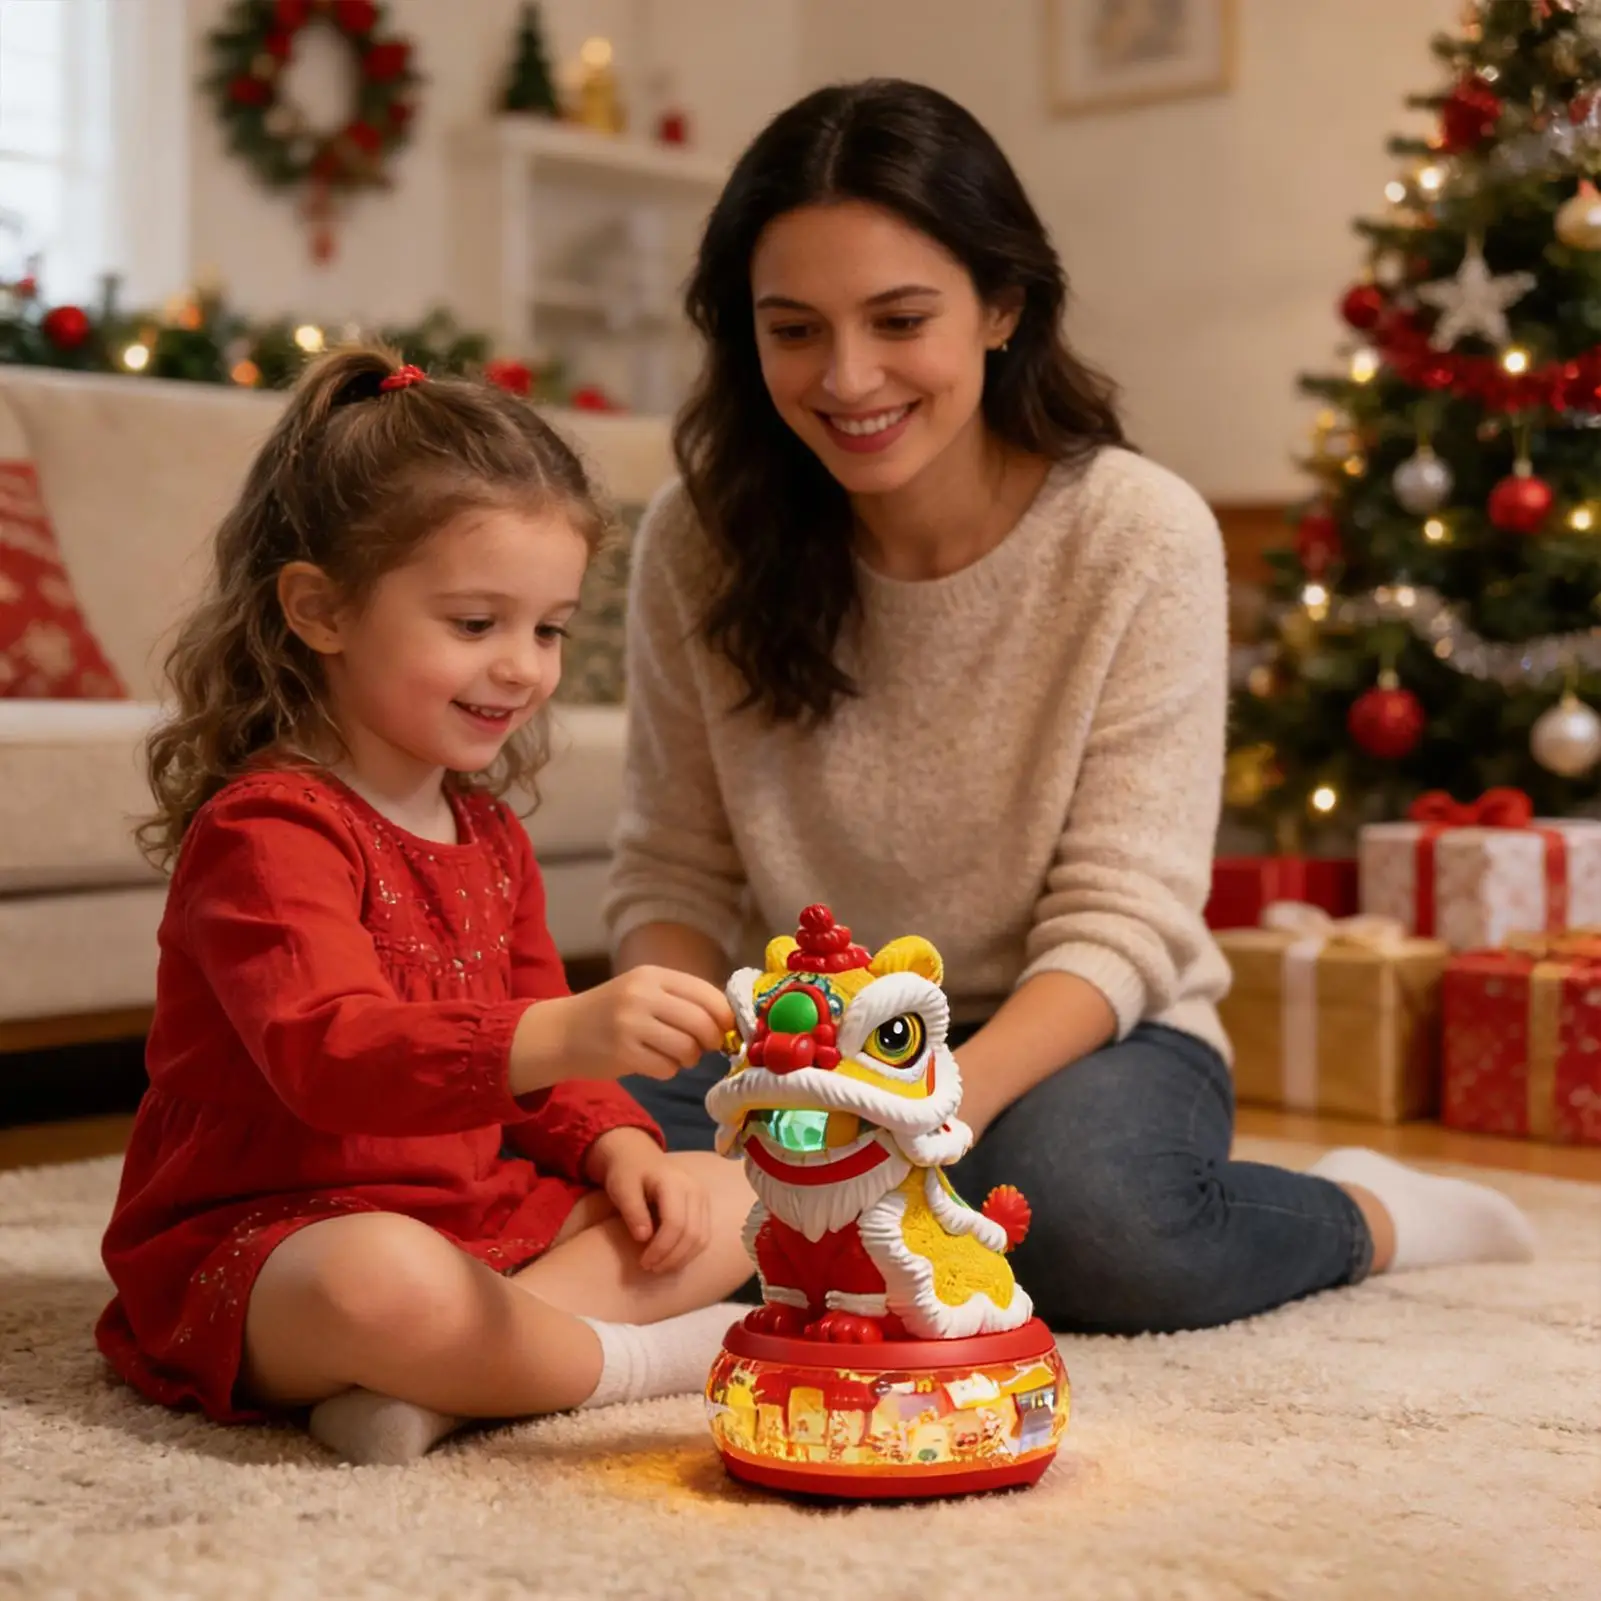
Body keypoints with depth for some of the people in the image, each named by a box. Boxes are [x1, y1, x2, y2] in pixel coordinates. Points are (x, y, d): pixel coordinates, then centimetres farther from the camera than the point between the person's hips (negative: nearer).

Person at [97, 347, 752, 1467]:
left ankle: (437, 1386, -20)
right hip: (261, 1241, -9)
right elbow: (327, 1055, -33)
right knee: (388, 1284, -42)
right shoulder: (265, 830, -16)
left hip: (475, 1219, 9)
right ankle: (637, 1358, -14)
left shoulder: (489, 834, 14)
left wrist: (616, 1144, -1)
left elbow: (526, 1062, 22)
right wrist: (563, 1037, -48)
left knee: (732, 1202, 1)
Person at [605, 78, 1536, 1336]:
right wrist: (667, 1067, -23)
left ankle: (1363, 1216, -4)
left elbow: (1122, 918, -16)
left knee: (1072, 1202, -36)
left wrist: (954, 1093, -35)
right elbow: (677, 871, -2)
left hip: (1088, 1033, -2)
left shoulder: (1140, 536, -15)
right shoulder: (699, 540, -7)